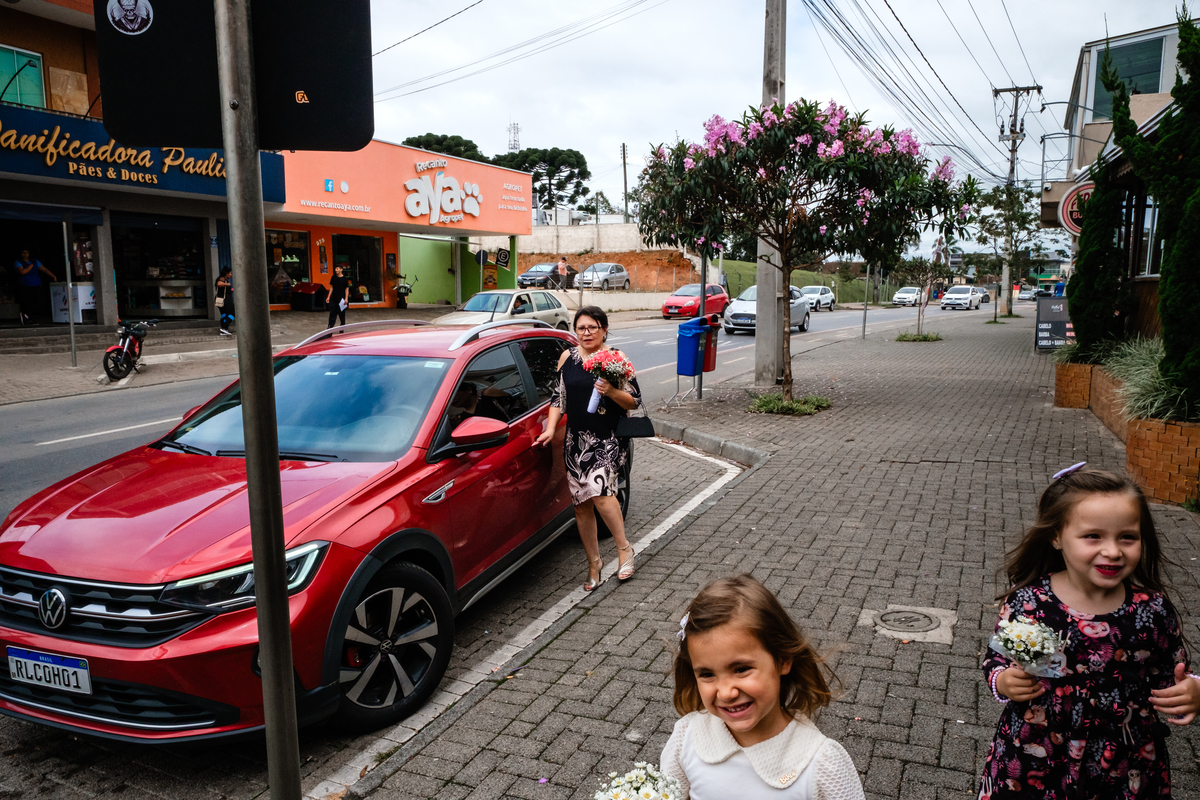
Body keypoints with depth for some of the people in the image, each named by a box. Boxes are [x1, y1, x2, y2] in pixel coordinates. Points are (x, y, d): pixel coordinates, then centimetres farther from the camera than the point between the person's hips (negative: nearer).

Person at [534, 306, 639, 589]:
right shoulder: (568, 357, 8)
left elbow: (635, 401, -2)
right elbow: (558, 397, 13)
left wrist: (611, 392, -20)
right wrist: (550, 428, 1)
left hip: (608, 440, -4)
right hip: (576, 440, 4)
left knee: (598, 491, -23)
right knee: (581, 502, 5)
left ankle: (624, 548, -1)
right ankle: (593, 562, 21)